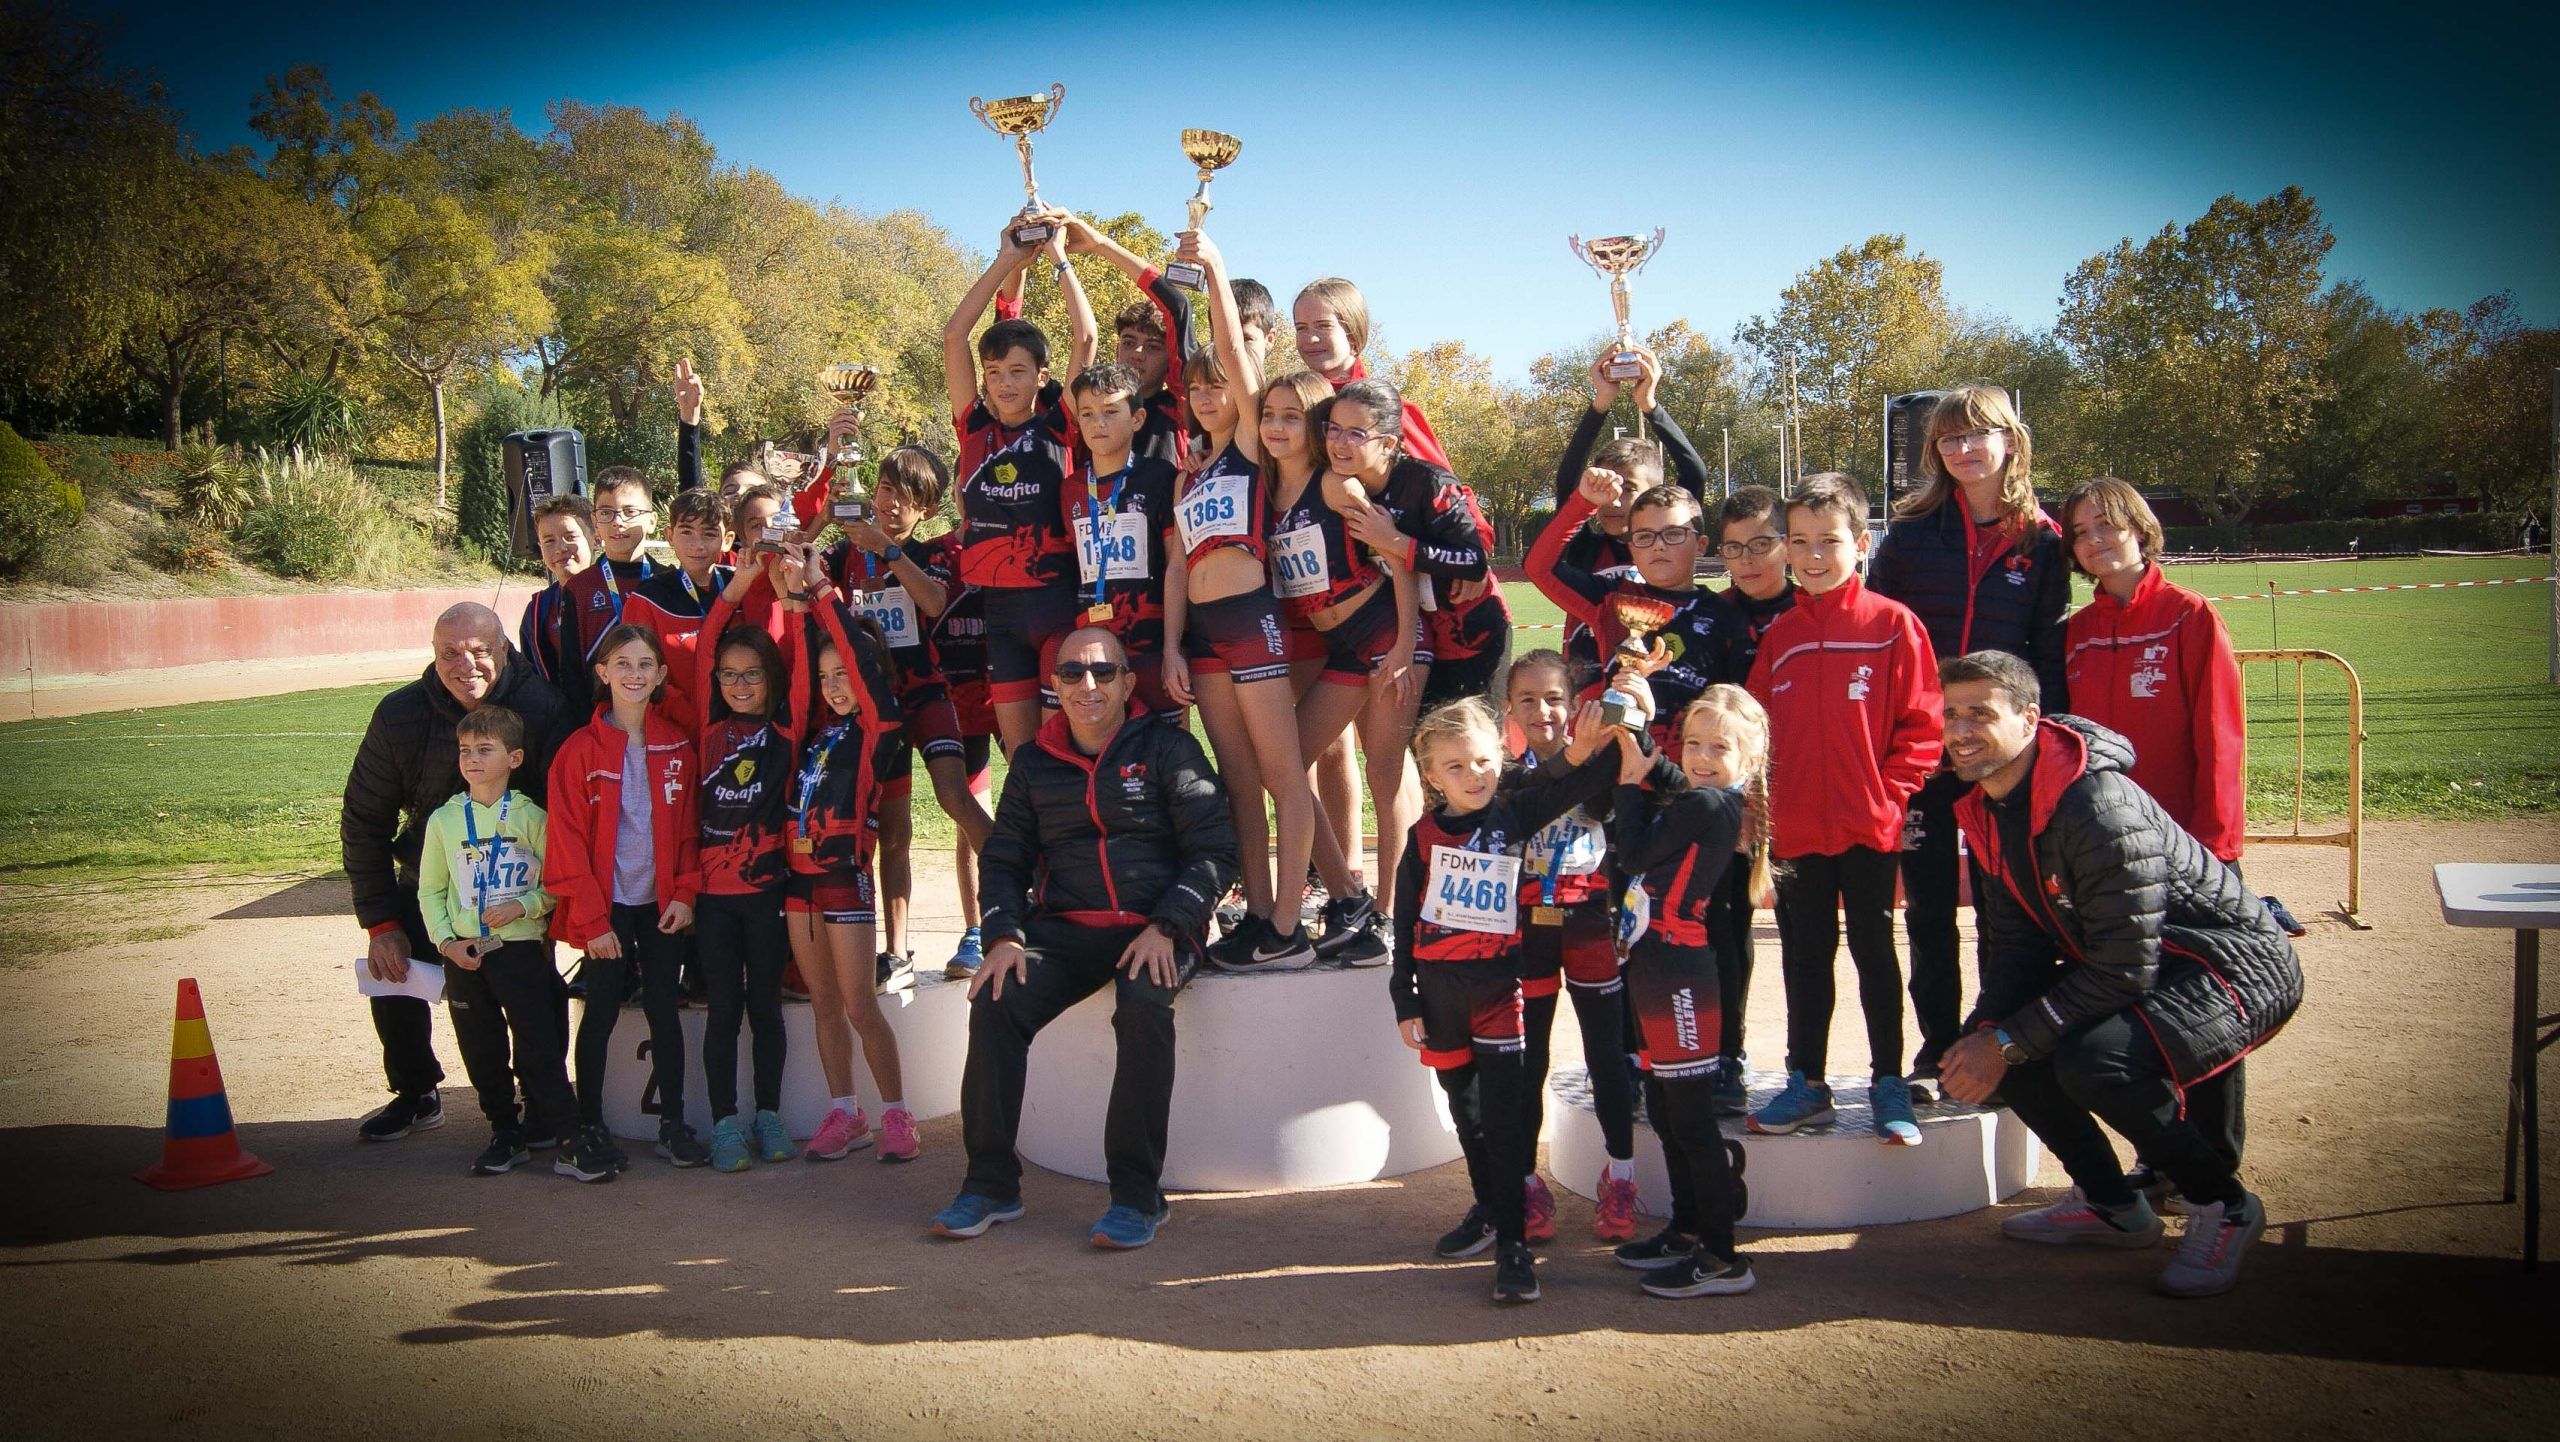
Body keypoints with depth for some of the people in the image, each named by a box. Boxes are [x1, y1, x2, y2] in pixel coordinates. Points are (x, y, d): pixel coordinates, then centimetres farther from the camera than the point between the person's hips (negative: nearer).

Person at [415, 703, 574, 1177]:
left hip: (522, 948, -3)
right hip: (464, 956, 3)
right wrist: (446, 941, -4)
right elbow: (430, 890, 7)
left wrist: (523, 906, -17)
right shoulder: (444, 820, 4)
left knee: (537, 1047, -2)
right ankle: (505, 1134, 22)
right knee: (481, 1050, 9)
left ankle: (560, 1129, 10)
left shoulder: (531, 817, -3)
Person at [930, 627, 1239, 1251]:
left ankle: (1137, 1194, -24)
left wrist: (1165, 927, -15)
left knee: (1144, 1008, -34)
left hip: (1155, 929, -4)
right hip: (1065, 929, 4)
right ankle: (991, 1184, -11)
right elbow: (1002, 859, 18)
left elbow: (1215, 851, -3)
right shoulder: (1034, 763, 15)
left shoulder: (1166, 748, 2)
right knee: (995, 1003, -22)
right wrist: (1005, 935, -1)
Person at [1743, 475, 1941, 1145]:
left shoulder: (1893, 624, -5)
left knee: (1874, 952, 6)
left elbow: (1922, 724, -6)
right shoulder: (1780, 635, 7)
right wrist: (1769, 800, -1)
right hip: (1796, 830, 4)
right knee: (1804, 956, 11)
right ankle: (1806, 1084, 21)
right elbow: (1760, 726, 10)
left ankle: (1890, 1087, 17)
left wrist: (1892, 791, -13)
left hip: (1869, 828, -4)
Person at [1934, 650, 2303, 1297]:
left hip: (2238, 968, -9)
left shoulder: (2102, 808, -28)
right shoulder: (1990, 809, 0)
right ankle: (2111, 1207, 15)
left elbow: (2125, 971, -28)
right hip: (2125, 965, 9)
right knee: (1990, 1039, -1)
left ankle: (2224, 1205, -6)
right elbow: (2017, 943, 4)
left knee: (2096, 1061, -32)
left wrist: (2009, 1043, -24)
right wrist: (1986, 1034, -13)